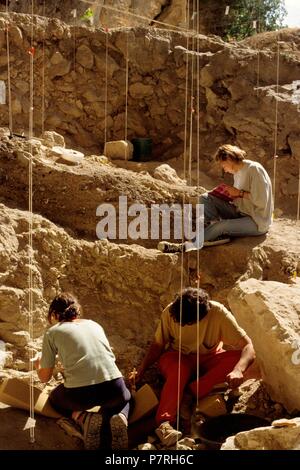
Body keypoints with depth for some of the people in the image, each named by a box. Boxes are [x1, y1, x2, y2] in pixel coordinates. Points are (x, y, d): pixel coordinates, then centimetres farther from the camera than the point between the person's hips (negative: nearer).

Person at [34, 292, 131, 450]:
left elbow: (45, 377, 16)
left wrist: (38, 365, 40)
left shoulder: (52, 333, 12)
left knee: (55, 399, 35)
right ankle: (118, 418, 4)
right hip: (114, 388, 2)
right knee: (124, 397, 40)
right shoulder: (94, 325, 21)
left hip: (79, 394, -2)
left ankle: (83, 418, 3)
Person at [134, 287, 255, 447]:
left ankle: (190, 393, -32)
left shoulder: (218, 313, -23)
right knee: (179, 368, -38)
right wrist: (141, 369, -20)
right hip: (176, 358, -1)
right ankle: (164, 424, -51)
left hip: (207, 360, 1)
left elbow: (247, 346, -26)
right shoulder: (169, 313, -19)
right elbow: (158, 345, -6)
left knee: (238, 357, -29)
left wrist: (238, 370, -45)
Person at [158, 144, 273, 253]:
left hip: (257, 221, -9)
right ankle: (220, 233, -22)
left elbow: (262, 200, -22)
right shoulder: (237, 173, 11)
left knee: (221, 225, -32)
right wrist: (231, 195, -2)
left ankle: (186, 246, -24)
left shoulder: (254, 169, -14)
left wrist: (239, 193, -17)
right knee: (205, 198, -4)